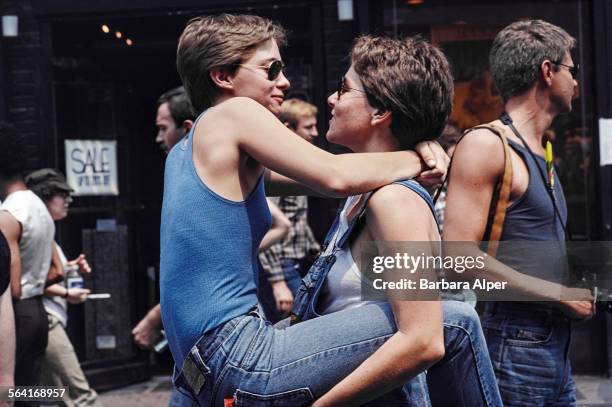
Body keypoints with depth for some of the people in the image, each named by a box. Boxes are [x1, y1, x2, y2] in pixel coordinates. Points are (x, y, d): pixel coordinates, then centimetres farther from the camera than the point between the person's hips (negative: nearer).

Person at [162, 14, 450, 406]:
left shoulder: (195, 146, 22)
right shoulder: (233, 114, -6)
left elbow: (320, 177, 21)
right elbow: (336, 176, -16)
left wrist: (413, 156, 6)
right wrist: (418, 159, 3)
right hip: (238, 365, -11)